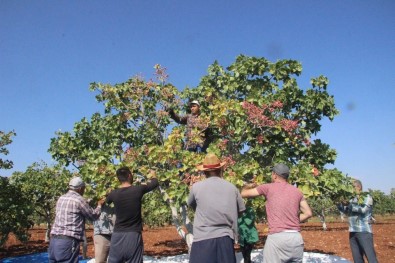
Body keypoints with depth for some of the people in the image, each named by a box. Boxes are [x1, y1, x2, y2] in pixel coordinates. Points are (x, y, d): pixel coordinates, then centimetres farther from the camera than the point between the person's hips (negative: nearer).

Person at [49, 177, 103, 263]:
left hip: (54, 239, 8)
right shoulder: (79, 200, -8)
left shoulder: (61, 199, 13)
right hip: (68, 241, -8)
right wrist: (99, 205, 21)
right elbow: (93, 216, 3)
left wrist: (90, 201, 33)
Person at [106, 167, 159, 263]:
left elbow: (107, 201, 23)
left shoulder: (114, 193, -2)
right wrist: (153, 175, 33)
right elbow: (155, 183, 10)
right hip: (134, 235, -2)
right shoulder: (138, 190, -7)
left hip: (117, 235, 2)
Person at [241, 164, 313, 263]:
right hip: (296, 237, 5)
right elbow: (308, 213, 13)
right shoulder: (297, 191, 14)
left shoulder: (268, 187, 2)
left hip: (277, 237, -5)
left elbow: (243, 193, 11)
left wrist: (247, 186, 32)